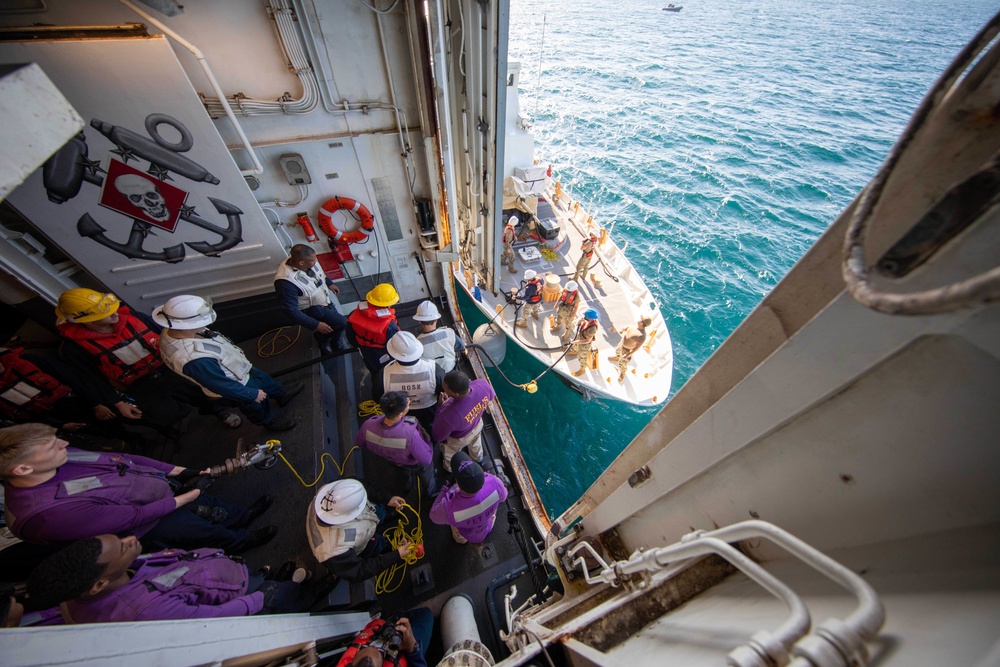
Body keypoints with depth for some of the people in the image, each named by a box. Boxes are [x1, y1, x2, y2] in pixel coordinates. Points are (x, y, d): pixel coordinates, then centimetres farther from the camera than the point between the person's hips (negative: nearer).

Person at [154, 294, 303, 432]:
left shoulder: (171, 331, -20)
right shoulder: (196, 359, -45)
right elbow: (222, 386, -32)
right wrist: (253, 394, -18)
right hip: (236, 385, -8)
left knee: (263, 378, 31)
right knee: (258, 405, 20)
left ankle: (281, 394, 58)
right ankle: (271, 421, 49)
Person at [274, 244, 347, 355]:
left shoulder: (306, 259, -17)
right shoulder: (286, 282, -36)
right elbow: (291, 310, -28)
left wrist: (329, 283, 16)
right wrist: (316, 325, -27)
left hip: (325, 299, 8)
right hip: (312, 309, -7)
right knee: (342, 323, -15)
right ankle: (323, 339, 14)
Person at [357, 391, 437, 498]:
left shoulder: (368, 425, -36)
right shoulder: (410, 434, -48)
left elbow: (359, 444, -12)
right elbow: (426, 459, -31)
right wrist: (426, 437, -16)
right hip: (413, 465, -3)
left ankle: (405, 489, 69)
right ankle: (430, 492, 61)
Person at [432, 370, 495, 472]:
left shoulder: (449, 414, -50)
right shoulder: (483, 384, -38)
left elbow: (438, 436, -26)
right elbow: (491, 396, -10)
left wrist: (441, 406, -23)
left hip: (458, 439, -4)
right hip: (477, 425, 4)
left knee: (450, 455, 34)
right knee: (475, 444, 40)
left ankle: (450, 469, 67)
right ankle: (478, 460, 72)